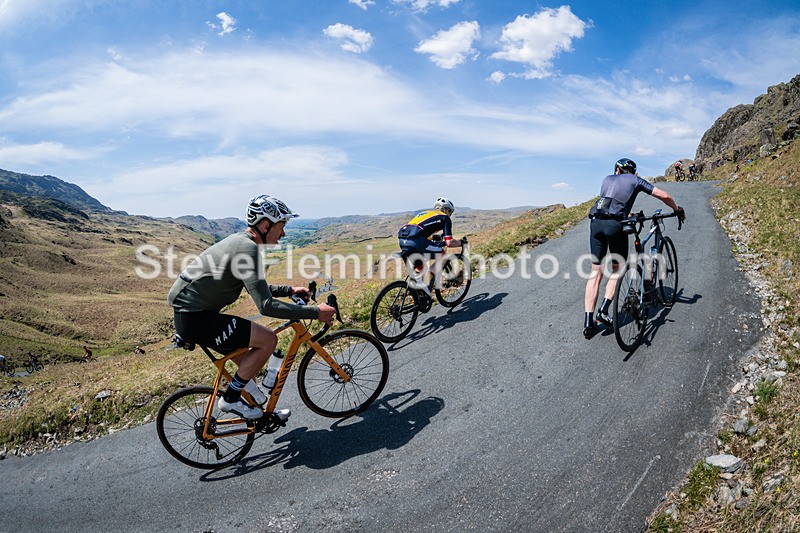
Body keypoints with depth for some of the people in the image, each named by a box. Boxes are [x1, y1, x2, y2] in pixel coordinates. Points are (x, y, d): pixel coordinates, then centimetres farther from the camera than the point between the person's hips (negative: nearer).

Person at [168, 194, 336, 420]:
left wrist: (290, 290, 22)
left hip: (189, 314, 10)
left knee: (248, 363, 19)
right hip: (195, 319, -10)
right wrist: (315, 312, -21)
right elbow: (266, 306, -27)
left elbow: (257, 289, 25)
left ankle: (263, 410, 32)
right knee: (268, 340, -12)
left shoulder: (240, 241, 12)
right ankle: (230, 399, 2)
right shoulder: (248, 249, -21)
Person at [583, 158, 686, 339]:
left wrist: (630, 215, 50)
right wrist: (678, 210, 31)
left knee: (596, 272, 6)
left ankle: (588, 322, 1)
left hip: (596, 223, 3)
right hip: (615, 224, -3)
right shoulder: (635, 180, 17)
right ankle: (603, 311, 2)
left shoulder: (607, 179, 27)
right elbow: (663, 195, 14)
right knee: (617, 269, 16)